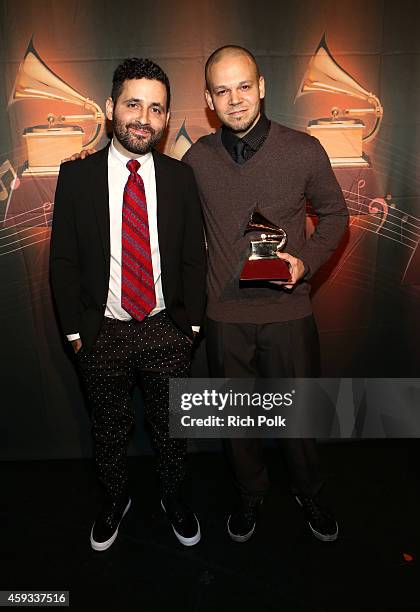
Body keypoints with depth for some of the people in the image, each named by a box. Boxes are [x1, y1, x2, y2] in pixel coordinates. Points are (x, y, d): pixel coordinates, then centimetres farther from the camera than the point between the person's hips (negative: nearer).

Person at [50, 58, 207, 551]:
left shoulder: (180, 177, -2)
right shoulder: (76, 176, -5)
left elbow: (194, 257, 1)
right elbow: (63, 261, -2)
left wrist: (190, 322, -1)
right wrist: (75, 330, -4)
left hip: (168, 331, 1)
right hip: (102, 335, 0)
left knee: (171, 428, 18)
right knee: (109, 431, 19)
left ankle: (173, 497, 45)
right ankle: (115, 500, 47)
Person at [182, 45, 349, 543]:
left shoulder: (304, 151, -6)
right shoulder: (197, 159, -2)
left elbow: (334, 214, 6)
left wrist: (306, 260, -13)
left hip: (288, 311, -1)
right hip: (224, 315, 2)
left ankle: (309, 493, 46)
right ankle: (250, 495, 46)